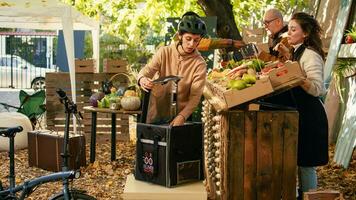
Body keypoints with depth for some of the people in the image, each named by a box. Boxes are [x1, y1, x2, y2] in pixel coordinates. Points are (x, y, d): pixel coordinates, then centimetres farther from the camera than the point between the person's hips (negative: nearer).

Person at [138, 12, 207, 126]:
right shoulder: (164, 52, -5)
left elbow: (195, 97, -16)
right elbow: (146, 71, -14)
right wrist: (142, 79, -39)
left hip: (178, 117, -1)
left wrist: (182, 116, -32)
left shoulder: (200, 64, -10)